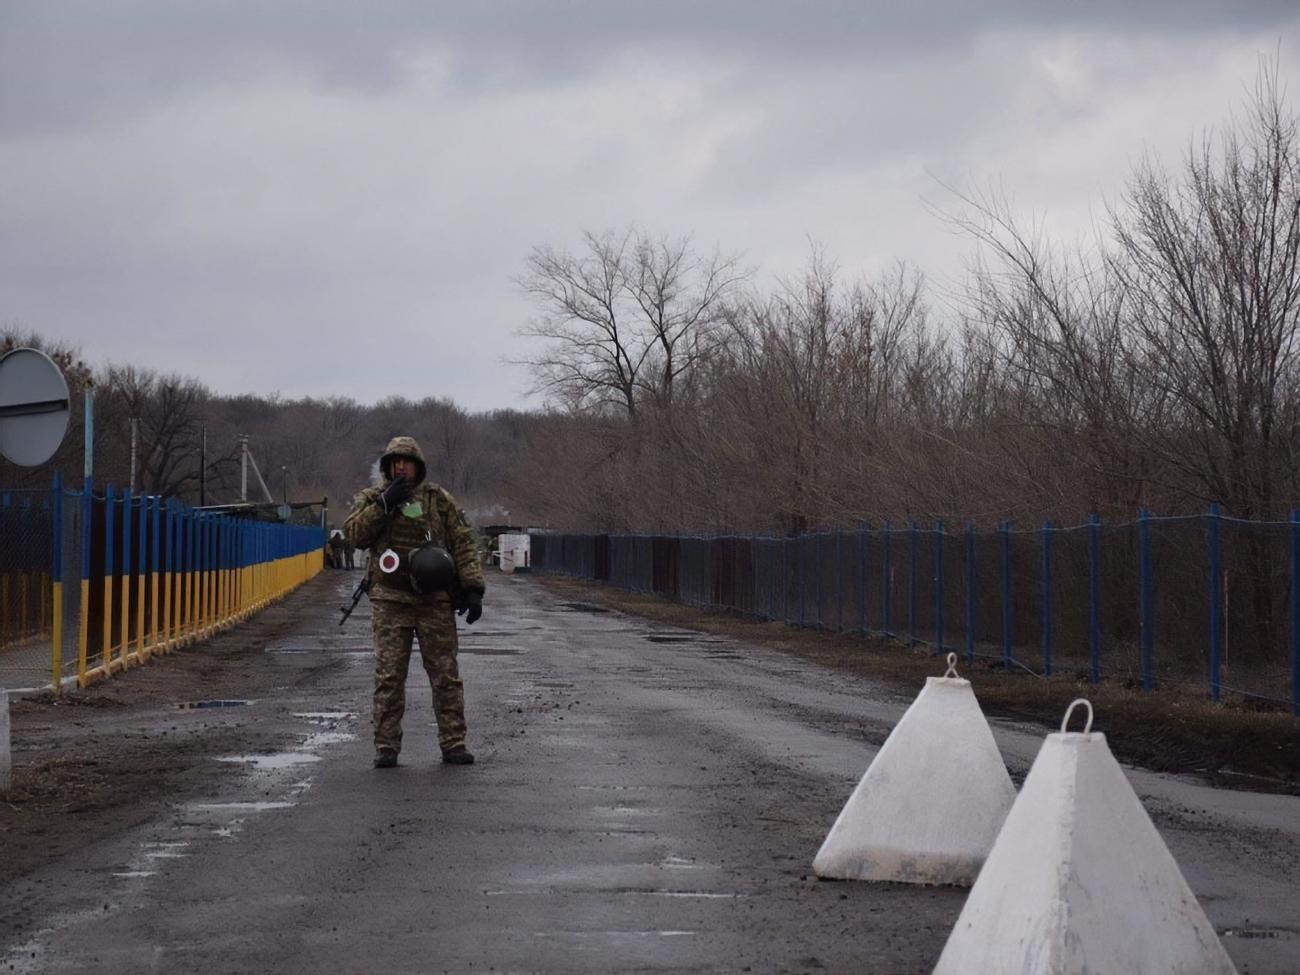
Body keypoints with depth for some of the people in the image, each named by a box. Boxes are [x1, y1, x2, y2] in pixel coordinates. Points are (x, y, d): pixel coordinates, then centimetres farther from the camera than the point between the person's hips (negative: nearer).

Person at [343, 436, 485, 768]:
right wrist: (384, 504, -15)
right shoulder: (372, 499, 9)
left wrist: (473, 588, -4)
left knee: (446, 675, 2)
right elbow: (353, 533, -8)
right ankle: (386, 747, 4)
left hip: (435, 601, 1)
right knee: (389, 677, -1)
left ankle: (453, 743, 7)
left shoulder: (440, 500, 9)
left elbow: (464, 544, 5)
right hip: (390, 601, 0)